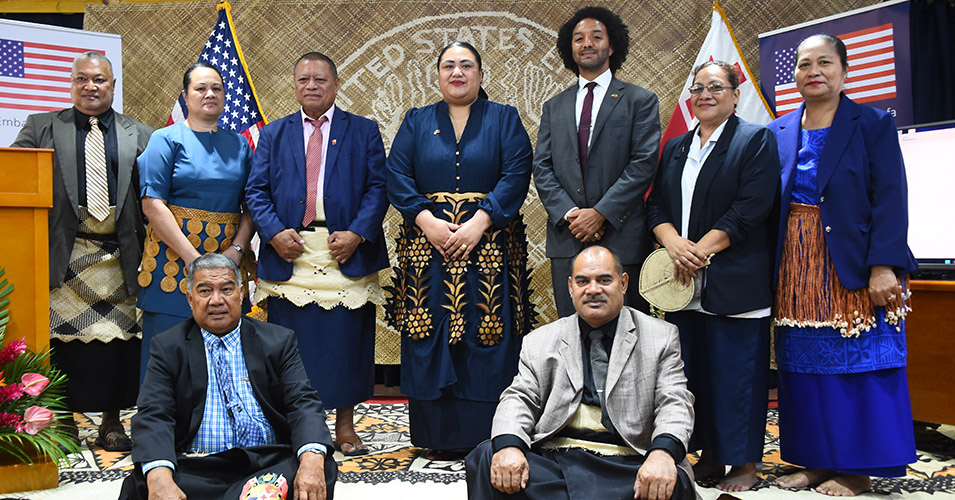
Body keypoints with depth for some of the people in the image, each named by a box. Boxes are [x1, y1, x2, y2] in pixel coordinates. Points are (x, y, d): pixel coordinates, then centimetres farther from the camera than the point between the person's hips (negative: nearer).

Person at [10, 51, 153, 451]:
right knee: (62, 340, 4)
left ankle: (112, 424, 15)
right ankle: (63, 421, 17)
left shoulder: (140, 136, 11)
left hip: (119, 260, 1)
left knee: (117, 340, 4)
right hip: (64, 256, 0)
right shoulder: (41, 127, 12)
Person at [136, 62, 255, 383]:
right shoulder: (166, 140, 2)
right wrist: (192, 257, -16)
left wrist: (236, 250, -8)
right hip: (175, 260, -3)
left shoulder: (239, 145, 14)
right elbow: (152, 204, -8)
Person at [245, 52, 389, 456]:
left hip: (346, 255, -1)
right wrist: (274, 231, -8)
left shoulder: (364, 132, 10)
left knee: (346, 341, 2)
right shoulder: (273, 134, 15)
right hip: (290, 256, 1)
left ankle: (345, 427, 14)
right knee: (292, 344, 2)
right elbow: (256, 190, 8)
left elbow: (378, 187, 2)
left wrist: (357, 233, -11)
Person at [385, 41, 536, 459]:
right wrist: (427, 221, -12)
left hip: (490, 246, -1)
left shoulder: (504, 119, 9)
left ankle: (487, 436, 5)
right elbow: (397, 177, 3)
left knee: (488, 341, -3)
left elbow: (516, 175, -4)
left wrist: (478, 223, -15)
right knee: (430, 341, 0)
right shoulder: (416, 122, 14)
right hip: (427, 246, 2)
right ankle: (439, 436, 9)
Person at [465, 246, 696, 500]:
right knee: (486, 457, -25)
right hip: (552, 458, 2)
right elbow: (520, 398, 8)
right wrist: (508, 446, -16)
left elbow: (674, 404, 2)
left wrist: (662, 454, -21)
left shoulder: (662, 337, 12)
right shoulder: (539, 341, 17)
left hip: (628, 466, -2)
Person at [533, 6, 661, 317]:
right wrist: (569, 214, -8)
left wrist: (601, 213, -13)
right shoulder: (553, 107, 17)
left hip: (621, 237, -3)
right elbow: (542, 168, 9)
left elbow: (644, 163, -4)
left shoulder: (640, 101, 6)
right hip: (566, 239, 3)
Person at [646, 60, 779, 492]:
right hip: (684, 283, 6)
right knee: (693, 370, 7)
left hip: (734, 283, -5)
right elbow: (656, 205, 11)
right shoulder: (675, 148, 18)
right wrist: (674, 244, -9)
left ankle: (745, 464, 9)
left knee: (736, 372, -2)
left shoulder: (756, 140, 0)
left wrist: (700, 251, -15)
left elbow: (750, 209, -11)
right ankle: (709, 457, 19)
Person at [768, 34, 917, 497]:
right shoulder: (779, 132, 11)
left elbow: (890, 200, -9)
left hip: (852, 267, -4)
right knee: (803, 362, 7)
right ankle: (815, 460, 19)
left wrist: (883, 266, -18)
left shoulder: (873, 125, 0)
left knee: (856, 362, 0)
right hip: (796, 268, 4)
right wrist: (772, 268, 0)